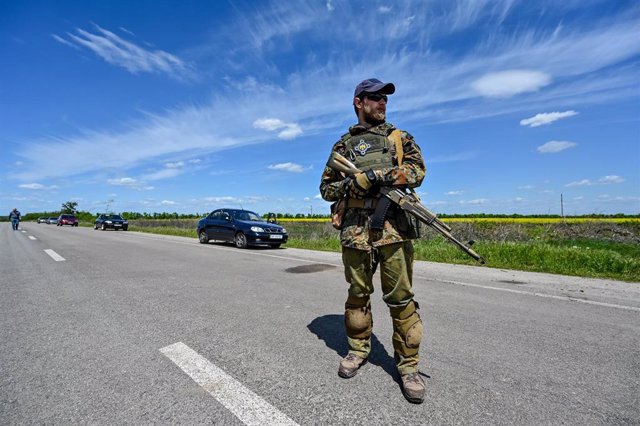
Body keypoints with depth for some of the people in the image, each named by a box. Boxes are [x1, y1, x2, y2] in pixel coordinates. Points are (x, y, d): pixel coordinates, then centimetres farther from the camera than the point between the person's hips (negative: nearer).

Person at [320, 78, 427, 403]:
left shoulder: (400, 137, 16)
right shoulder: (343, 144, 15)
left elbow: (417, 170, 0)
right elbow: (326, 189, 10)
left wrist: (379, 175, -14)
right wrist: (355, 182, -9)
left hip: (393, 227, 0)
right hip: (355, 230, 1)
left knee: (401, 297, 1)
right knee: (358, 294, 12)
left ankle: (408, 364, 17)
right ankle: (358, 349, 31)